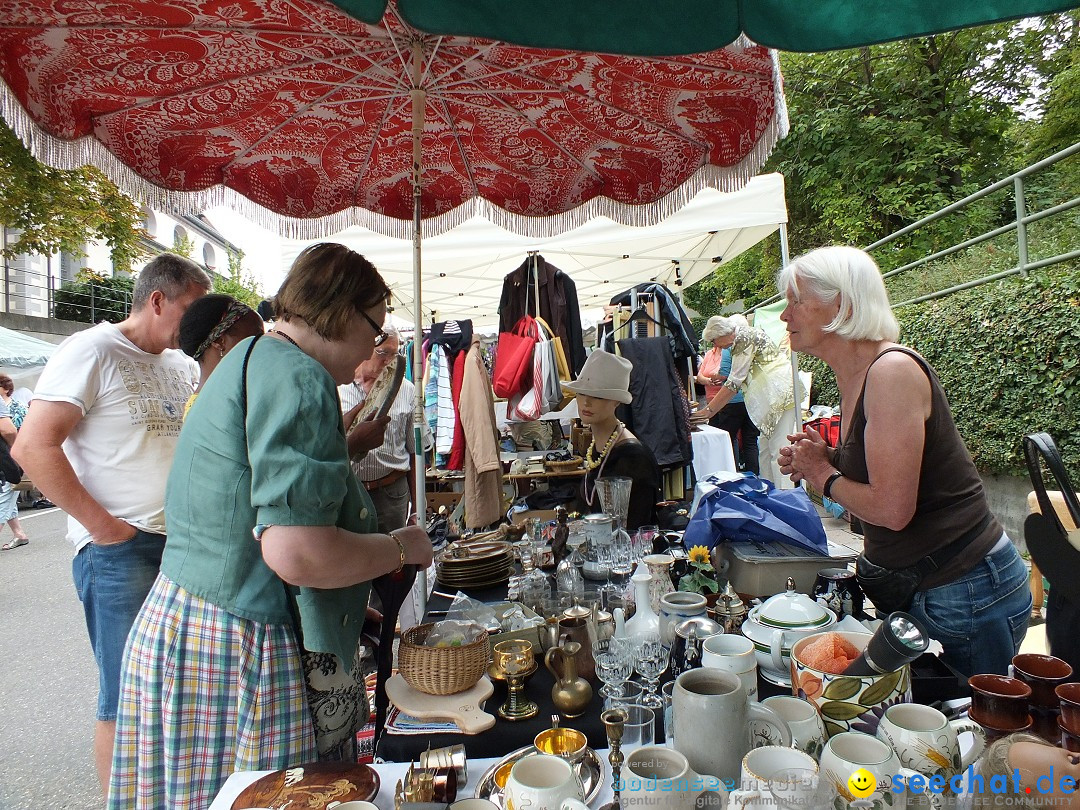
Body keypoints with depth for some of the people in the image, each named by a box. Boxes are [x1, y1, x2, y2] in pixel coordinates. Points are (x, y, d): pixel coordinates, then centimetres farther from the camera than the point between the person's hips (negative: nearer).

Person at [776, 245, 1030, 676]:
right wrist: (825, 459, -4)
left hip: (967, 593, -9)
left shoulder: (893, 370, -24)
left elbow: (892, 509, -28)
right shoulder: (854, 376, 5)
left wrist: (825, 477, -13)